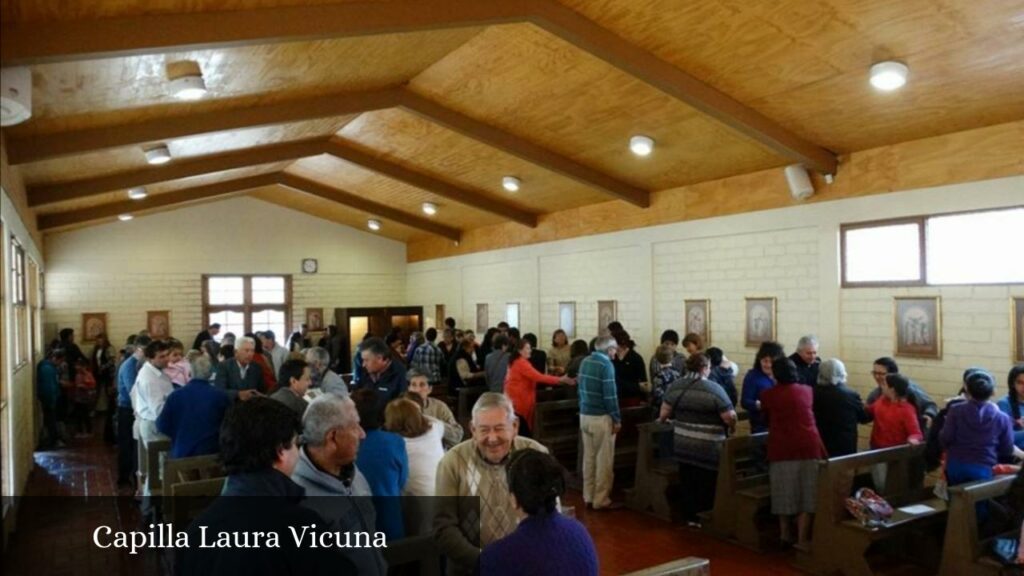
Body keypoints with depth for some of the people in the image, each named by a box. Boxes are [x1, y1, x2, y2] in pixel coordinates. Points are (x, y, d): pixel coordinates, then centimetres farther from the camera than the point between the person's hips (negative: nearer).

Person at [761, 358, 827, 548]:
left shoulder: (767, 395, 2)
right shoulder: (807, 391, 9)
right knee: (807, 496, 6)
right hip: (808, 446, 1)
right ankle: (802, 540, 6)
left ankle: (785, 535, 25)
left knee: (785, 495, 11)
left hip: (782, 449, -1)